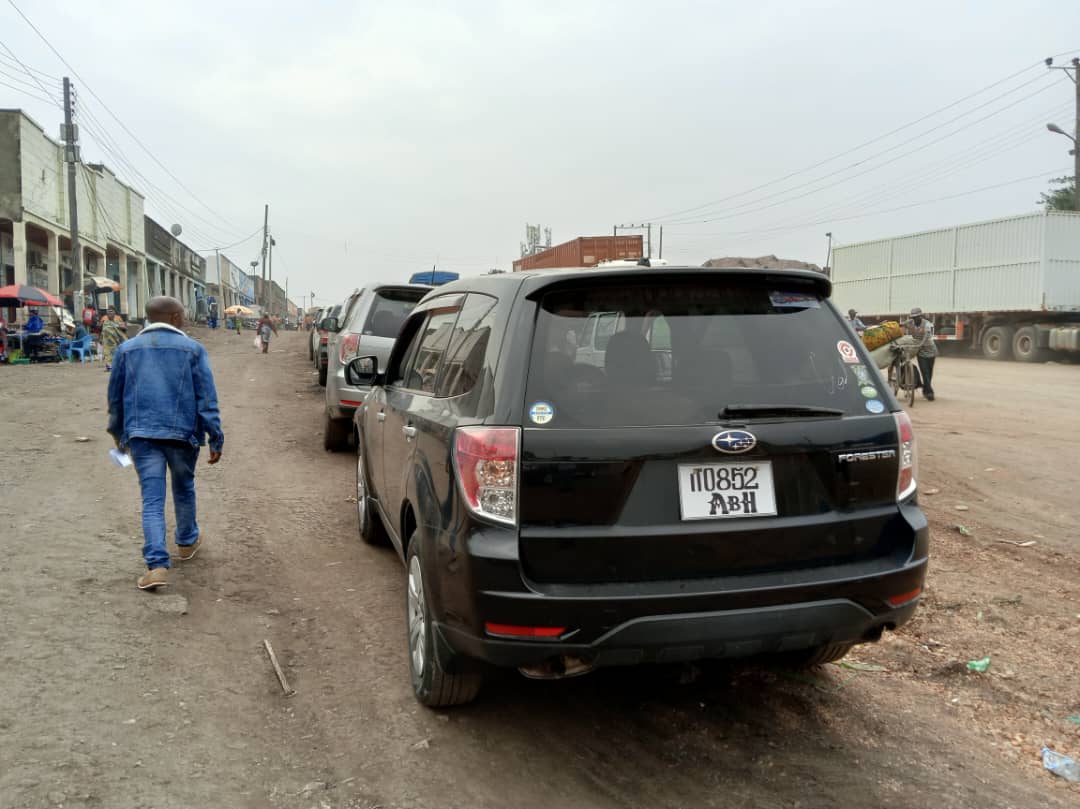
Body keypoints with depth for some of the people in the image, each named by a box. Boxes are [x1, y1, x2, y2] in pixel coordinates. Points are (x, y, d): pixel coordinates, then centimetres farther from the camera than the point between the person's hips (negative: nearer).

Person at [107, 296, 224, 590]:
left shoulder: (126, 350, 7)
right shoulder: (192, 349, -1)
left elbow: (115, 397, 14)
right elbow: (207, 398, -4)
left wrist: (118, 433, 27)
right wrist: (216, 439, -2)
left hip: (141, 434, 1)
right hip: (182, 433, -1)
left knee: (152, 500, 0)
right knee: (184, 490, 21)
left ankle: (157, 565, -11)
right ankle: (187, 542, 39)